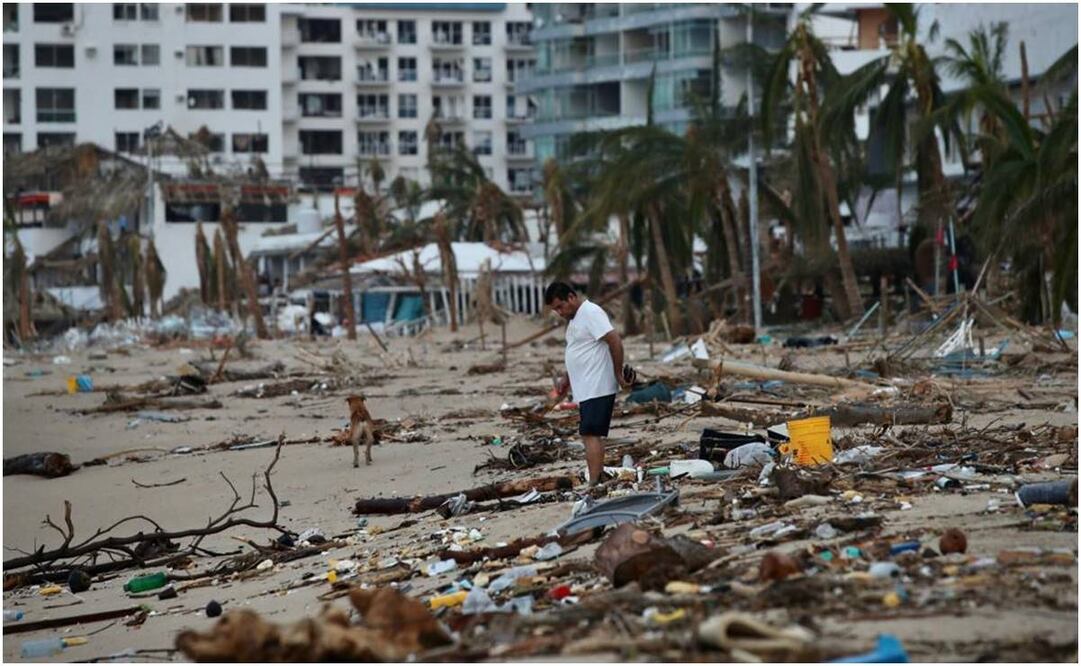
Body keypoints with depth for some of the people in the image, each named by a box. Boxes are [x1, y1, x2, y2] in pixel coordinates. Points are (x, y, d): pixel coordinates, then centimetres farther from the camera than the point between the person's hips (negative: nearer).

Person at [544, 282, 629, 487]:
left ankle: (594, 483, -19)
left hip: (597, 388, -10)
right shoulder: (575, 318, 18)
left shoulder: (591, 313, -14)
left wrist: (618, 374, -16)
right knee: (593, 435, 10)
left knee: (590, 434, -15)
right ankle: (599, 481, 13)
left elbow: (615, 341, -20)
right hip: (587, 390, 10)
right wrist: (566, 379, 20)